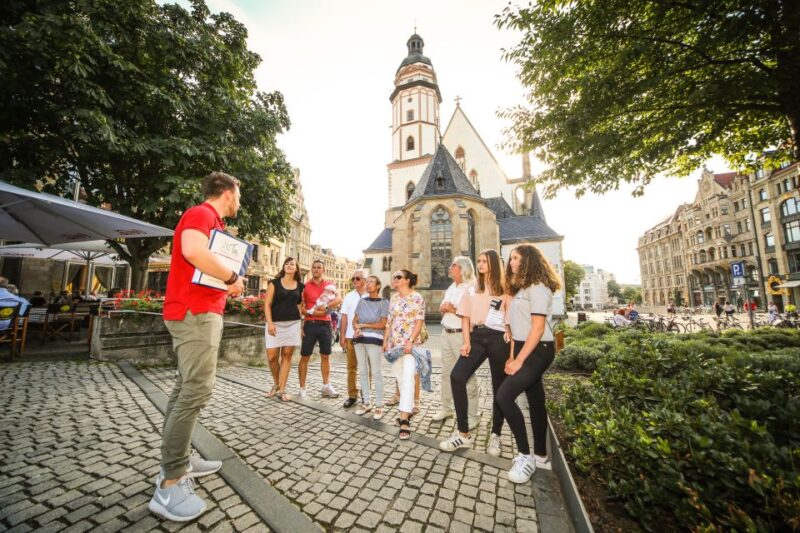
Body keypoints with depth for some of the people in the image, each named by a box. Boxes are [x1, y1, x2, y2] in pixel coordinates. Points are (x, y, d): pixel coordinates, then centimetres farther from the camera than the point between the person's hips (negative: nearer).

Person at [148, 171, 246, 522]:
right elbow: (193, 251, -30)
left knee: (187, 386, 14)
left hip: (201, 310, 11)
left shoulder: (211, 221, 22)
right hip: (196, 311, -11)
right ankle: (169, 484, -2)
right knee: (197, 389, -10)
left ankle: (178, 460, 25)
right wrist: (233, 277, -18)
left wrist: (228, 283, 14)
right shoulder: (201, 213, -9)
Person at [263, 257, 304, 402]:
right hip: (276, 323, -1)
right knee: (272, 357, -1)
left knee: (287, 355, 4)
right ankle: (276, 384, 24)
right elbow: (267, 304, -3)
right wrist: (270, 323, -13)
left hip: (293, 324, 2)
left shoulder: (300, 286, 9)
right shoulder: (275, 283, 2)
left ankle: (282, 389, 12)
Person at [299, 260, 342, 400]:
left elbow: (339, 299, -10)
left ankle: (326, 386, 23)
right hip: (310, 324, -2)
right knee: (305, 357, 3)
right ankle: (302, 389, 15)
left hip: (326, 325, 2)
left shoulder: (329, 285, 6)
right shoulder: (305, 286, 1)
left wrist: (326, 306, -22)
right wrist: (311, 312, -19)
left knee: (325, 356, 12)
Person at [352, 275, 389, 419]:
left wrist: (363, 325, -5)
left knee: (376, 372, -3)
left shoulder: (384, 302, 0)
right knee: (363, 372, 10)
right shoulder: (361, 301, 13)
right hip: (359, 339, 5)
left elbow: (382, 324, -6)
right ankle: (366, 402, 22)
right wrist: (356, 329, -11)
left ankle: (379, 405, 8)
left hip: (374, 339, -5)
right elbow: (355, 320, 11)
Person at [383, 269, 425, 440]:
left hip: (410, 344, -6)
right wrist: (385, 341, 10)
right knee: (400, 377, 12)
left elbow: (419, 321, -11)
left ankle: (404, 418, -9)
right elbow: (389, 321, 14)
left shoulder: (416, 297, -6)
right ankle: (408, 410, 29)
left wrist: (410, 341, -19)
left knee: (407, 377, -12)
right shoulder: (394, 298, 11)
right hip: (394, 343, 6)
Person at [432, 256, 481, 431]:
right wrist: (443, 308, -3)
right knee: (446, 373, 17)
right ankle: (446, 408, 32)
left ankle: (473, 415, 15)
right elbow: (443, 310, 20)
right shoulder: (451, 288, 14)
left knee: (467, 376, 0)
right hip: (446, 334, 8)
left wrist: (453, 310, -18)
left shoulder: (472, 288, -12)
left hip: (462, 335, -8)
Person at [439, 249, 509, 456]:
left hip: (498, 339, -3)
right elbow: (465, 317, 11)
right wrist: (466, 342, 1)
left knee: (499, 386, 6)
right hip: (476, 337, 3)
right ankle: (463, 433, -2)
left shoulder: (504, 289, 5)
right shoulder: (472, 290, 17)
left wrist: (509, 338, -13)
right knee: (457, 377, -14)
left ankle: (495, 435, 25)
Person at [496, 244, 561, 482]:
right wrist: (512, 356, 8)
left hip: (538, 350, -9)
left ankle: (525, 456, -1)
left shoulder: (538, 287, -12)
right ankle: (541, 456, 29)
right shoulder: (521, 287, 16)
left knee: (504, 395, -17)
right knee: (535, 401, 16)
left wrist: (519, 360, -18)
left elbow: (538, 328, -18)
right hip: (523, 349, 9)